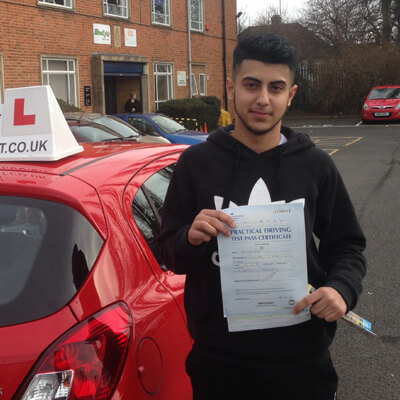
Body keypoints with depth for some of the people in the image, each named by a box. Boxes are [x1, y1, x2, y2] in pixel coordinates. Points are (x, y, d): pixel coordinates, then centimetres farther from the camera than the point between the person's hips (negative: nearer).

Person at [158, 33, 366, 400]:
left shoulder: (315, 165, -2)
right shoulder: (196, 162, -3)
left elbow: (346, 246, 6)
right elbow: (170, 255, 2)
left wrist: (342, 289, -14)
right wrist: (192, 238, -20)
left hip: (301, 357, 1)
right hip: (218, 356, 0)